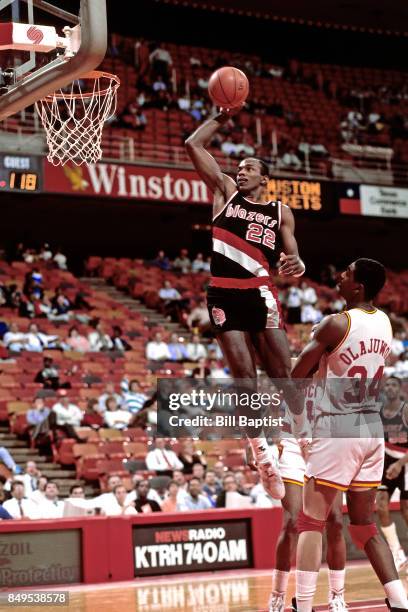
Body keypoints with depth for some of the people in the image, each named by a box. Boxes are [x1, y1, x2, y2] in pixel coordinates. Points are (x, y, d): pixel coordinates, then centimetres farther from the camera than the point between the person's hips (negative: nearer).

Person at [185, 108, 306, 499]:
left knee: (283, 372, -3)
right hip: (222, 293, 0)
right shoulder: (225, 192, 14)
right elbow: (193, 145, 10)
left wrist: (296, 265, -13)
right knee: (243, 376, -2)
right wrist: (222, 118, 11)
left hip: (260, 292, 0)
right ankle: (263, 456, 2)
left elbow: (291, 255, 9)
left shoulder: (280, 212, 14)